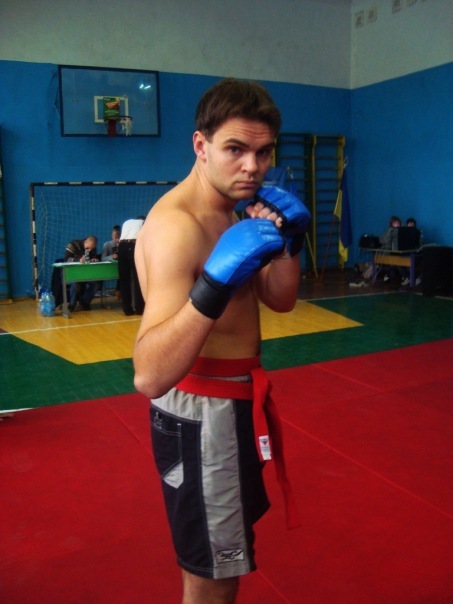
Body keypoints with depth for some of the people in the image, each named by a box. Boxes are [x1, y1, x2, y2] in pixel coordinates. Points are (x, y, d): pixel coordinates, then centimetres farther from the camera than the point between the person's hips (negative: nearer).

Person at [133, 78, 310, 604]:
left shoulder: (227, 213, 4)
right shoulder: (177, 226, -26)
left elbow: (280, 299, 8)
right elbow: (150, 376, -37)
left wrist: (288, 241, -8)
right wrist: (217, 280, -46)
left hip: (231, 401, 9)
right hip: (202, 413, -9)